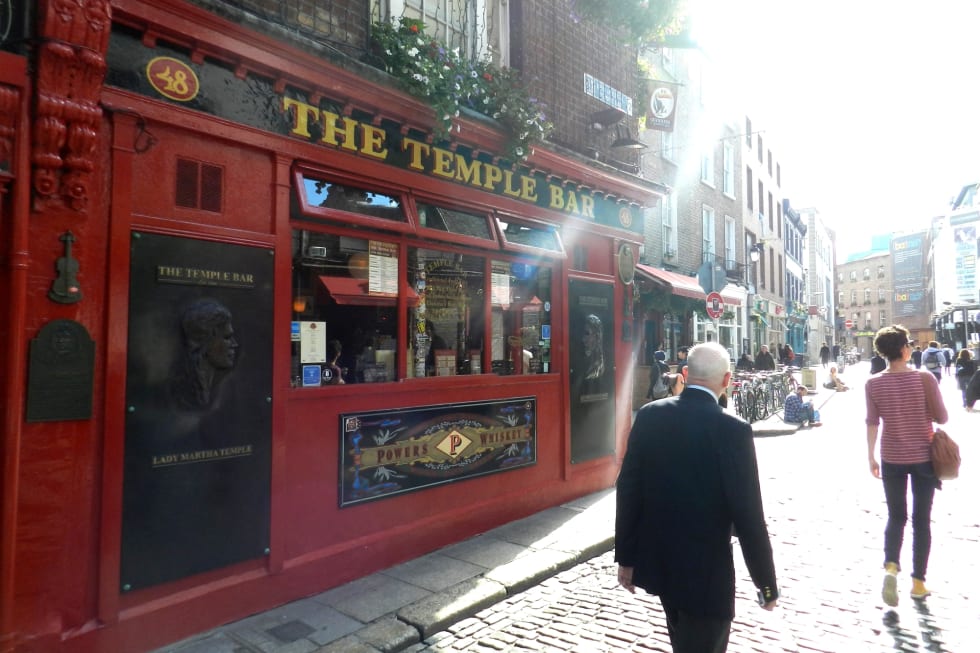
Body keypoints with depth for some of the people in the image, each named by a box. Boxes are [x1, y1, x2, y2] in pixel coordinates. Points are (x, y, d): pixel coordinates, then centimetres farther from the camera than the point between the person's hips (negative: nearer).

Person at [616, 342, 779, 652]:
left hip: (657, 562, 5)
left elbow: (628, 491, -4)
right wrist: (767, 583, -2)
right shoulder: (733, 429, -19)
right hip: (707, 570, -5)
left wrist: (626, 557, 7)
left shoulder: (649, 416, -8)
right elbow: (748, 515, -16)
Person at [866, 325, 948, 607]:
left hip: (891, 459, 1)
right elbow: (941, 418, -7)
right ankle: (918, 582, 18)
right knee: (921, 520, 11)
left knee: (896, 517, 15)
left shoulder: (873, 384, -8)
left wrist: (871, 457, 5)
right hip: (924, 457, -1)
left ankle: (891, 566, -5)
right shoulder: (925, 378, -12)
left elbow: (872, 423, -4)